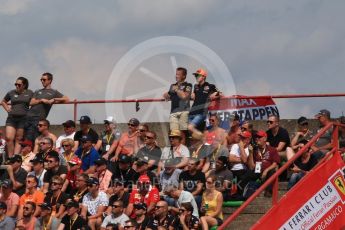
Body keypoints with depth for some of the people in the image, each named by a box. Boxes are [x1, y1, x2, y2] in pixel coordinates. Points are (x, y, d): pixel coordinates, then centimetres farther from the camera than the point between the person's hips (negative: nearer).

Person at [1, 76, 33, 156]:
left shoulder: (29, 93, 4)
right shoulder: (11, 93, 9)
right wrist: (7, 109, 11)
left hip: (23, 119, -2)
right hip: (11, 118, 2)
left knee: (18, 139, -1)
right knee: (9, 138, -11)